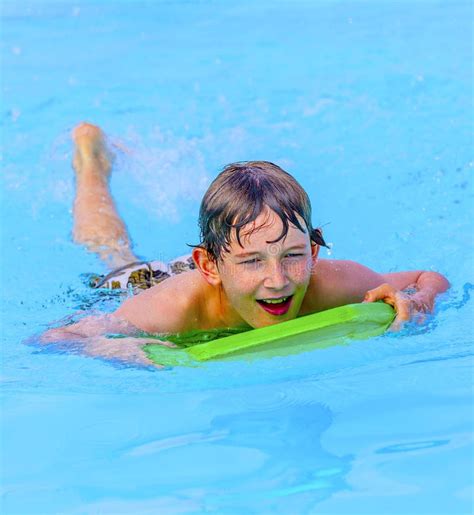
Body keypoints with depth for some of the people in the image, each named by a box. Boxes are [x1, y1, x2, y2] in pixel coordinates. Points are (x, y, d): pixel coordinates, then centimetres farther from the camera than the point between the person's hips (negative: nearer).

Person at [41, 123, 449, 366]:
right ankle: (91, 158, 58)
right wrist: (119, 349, -60)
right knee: (118, 259, 34)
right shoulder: (176, 308, -49)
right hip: (139, 284, 0)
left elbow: (433, 279, -24)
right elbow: (51, 339, -40)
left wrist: (415, 302, -47)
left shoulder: (328, 285, -41)